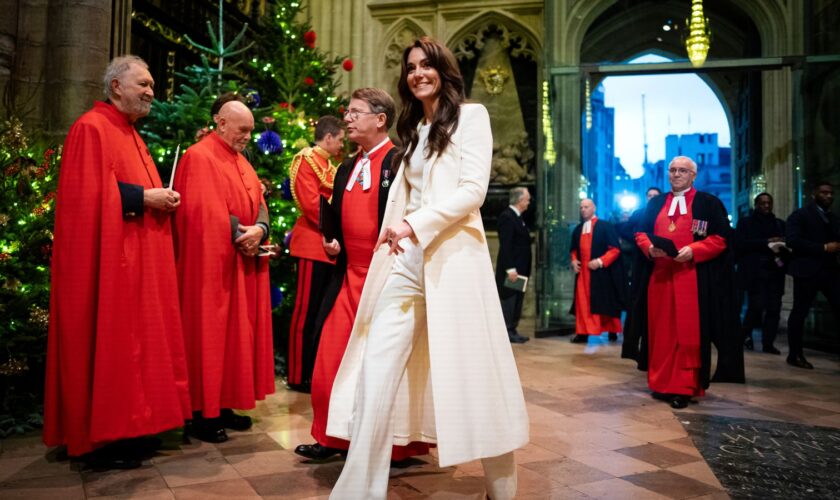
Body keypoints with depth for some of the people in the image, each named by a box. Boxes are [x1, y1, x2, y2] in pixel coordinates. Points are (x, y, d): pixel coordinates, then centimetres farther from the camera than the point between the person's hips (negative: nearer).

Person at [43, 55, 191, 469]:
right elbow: (89, 195, -19)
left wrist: (160, 198, 6)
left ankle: (124, 428, 22)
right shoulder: (91, 128, -9)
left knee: (133, 341, 12)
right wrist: (143, 197, -18)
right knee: (107, 345, -4)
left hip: (140, 258, 10)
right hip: (109, 258, -10)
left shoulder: (131, 135, 20)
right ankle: (102, 440, 6)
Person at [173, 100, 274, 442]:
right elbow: (202, 209, -18)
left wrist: (259, 229, -11)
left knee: (237, 334, 11)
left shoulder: (242, 162, 18)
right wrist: (238, 234, -16)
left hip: (244, 261, 9)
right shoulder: (199, 157, -8)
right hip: (212, 263, -9)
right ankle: (202, 414, 6)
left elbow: (258, 204, 10)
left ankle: (224, 405, 20)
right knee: (209, 336, -3)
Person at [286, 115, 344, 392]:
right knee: (307, 312, -3)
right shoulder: (306, 161, -7)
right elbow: (311, 204, -17)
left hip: (329, 247, 9)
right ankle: (298, 375, 6)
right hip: (312, 245, -9)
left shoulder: (329, 166, 19)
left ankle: (317, 369, 21)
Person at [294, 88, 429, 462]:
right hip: (349, 277, 7)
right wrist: (332, 243, 5)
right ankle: (332, 437, 27)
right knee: (331, 360, 9)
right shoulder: (346, 169, 15)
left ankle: (398, 445, 23)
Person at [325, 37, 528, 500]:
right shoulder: (412, 128, 23)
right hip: (405, 260, 6)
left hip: (451, 257, -6)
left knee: (468, 370, 1)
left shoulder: (470, 115, 3)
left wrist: (416, 225, -16)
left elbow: (473, 189, -9)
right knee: (377, 371, -3)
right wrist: (397, 233, 4)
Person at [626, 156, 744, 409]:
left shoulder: (708, 203, 3)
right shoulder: (655, 204, 16)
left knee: (688, 332, -3)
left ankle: (684, 388, 3)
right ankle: (662, 382, 15)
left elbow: (721, 238, -3)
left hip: (692, 278, -4)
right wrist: (649, 247, -9)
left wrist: (693, 250, -18)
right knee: (661, 331, 6)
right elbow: (641, 233, 13)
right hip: (659, 276, 4)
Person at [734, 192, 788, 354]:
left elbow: (788, 245, 13)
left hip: (774, 272, 4)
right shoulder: (745, 222, 7)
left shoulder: (780, 224, 19)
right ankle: (746, 333, 13)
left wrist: (782, 252, -10)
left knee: (774, 308, -3)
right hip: (754, 272, -4)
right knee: (757, 306, -12)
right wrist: (767, 242, -13)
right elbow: (740, 244, -7)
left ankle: (768, 343, 5)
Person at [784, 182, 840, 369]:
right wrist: (824, 248, -16)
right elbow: (792, 240, -14)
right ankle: (795, 354, 8)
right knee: (799, 312, -1)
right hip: (808, 270, -6)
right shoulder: (799, 215, 0)